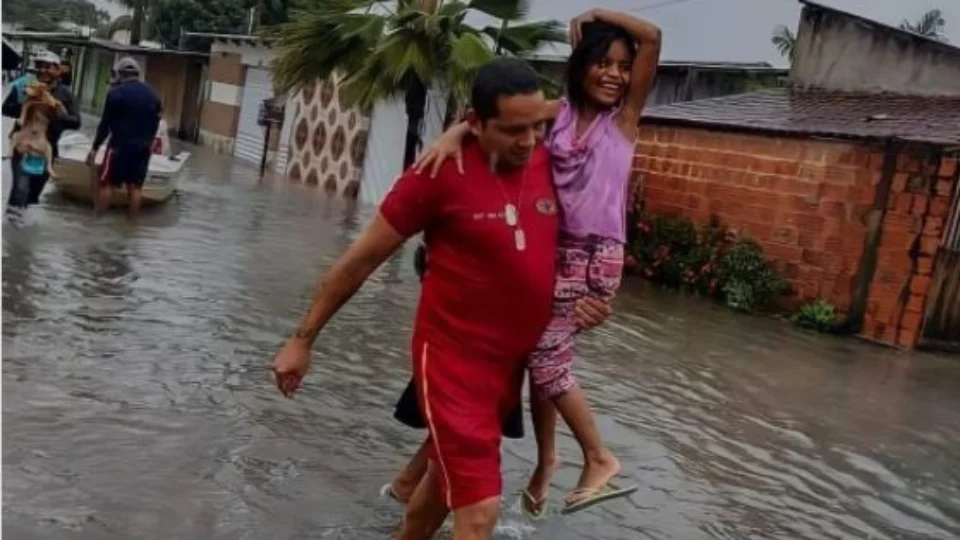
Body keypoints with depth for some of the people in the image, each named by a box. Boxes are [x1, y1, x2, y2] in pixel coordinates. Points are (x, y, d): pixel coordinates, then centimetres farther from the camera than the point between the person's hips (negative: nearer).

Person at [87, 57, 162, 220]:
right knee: (135, 186, 8)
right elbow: (155, 123, 15)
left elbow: (106, 123, -7)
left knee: (107, 183, 2)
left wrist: (95, 148, -3)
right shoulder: (152, 94, 10)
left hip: (120, 145, -5)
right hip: (143, 147, 5)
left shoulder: (116, 92, -6)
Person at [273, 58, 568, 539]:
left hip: (515, 359, 6)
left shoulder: (549, 163, -3)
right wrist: (303, 339, -5)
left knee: (447, 480, 24)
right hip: (452, 357, -6)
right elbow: (361, 259, -10)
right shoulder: (441, 174, -19)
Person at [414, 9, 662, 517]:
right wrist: (455, 133, -27)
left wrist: (595, 15, -1)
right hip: (554, 249, 4)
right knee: (544, 354, 11)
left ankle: (600, 458, 12)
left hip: (596, 255, -4)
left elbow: (652, 36, -9)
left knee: (547, 357, -7)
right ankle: (546, 459, 32)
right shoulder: (556, 112, 5)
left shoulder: (625, 116, 0)